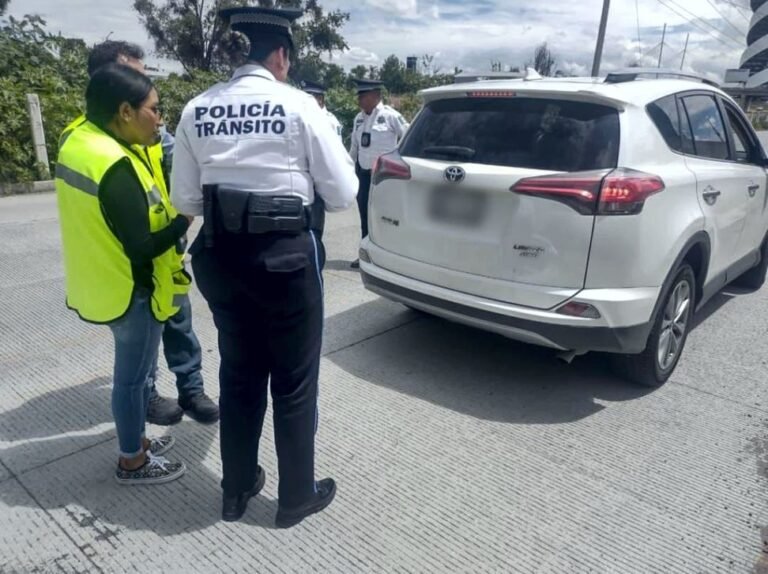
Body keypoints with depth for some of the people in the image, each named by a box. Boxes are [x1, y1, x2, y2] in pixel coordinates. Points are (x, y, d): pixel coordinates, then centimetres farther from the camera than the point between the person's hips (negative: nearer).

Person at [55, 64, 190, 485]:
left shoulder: (78, 141, 4)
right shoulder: (115, 166, -27)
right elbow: (141, 247, -25)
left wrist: (168, 211, 3)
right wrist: (186, 217, -14)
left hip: (105, 283, 9)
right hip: (131, 290, -9)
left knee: (134, 370, 23)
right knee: (133, 376, 8)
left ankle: (135, 440, 41)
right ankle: (132, 461, 26)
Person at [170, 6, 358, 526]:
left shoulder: (196, 111, 3)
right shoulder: (299, 106, -9)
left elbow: (185, 200, 6)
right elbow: (343, 194, -6)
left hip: (220, 257, 5)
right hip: (286, 257, -4)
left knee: (238, 375, 20)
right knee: (294, 381, 12)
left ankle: (237, 489, 37)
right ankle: (297, 497, 29)